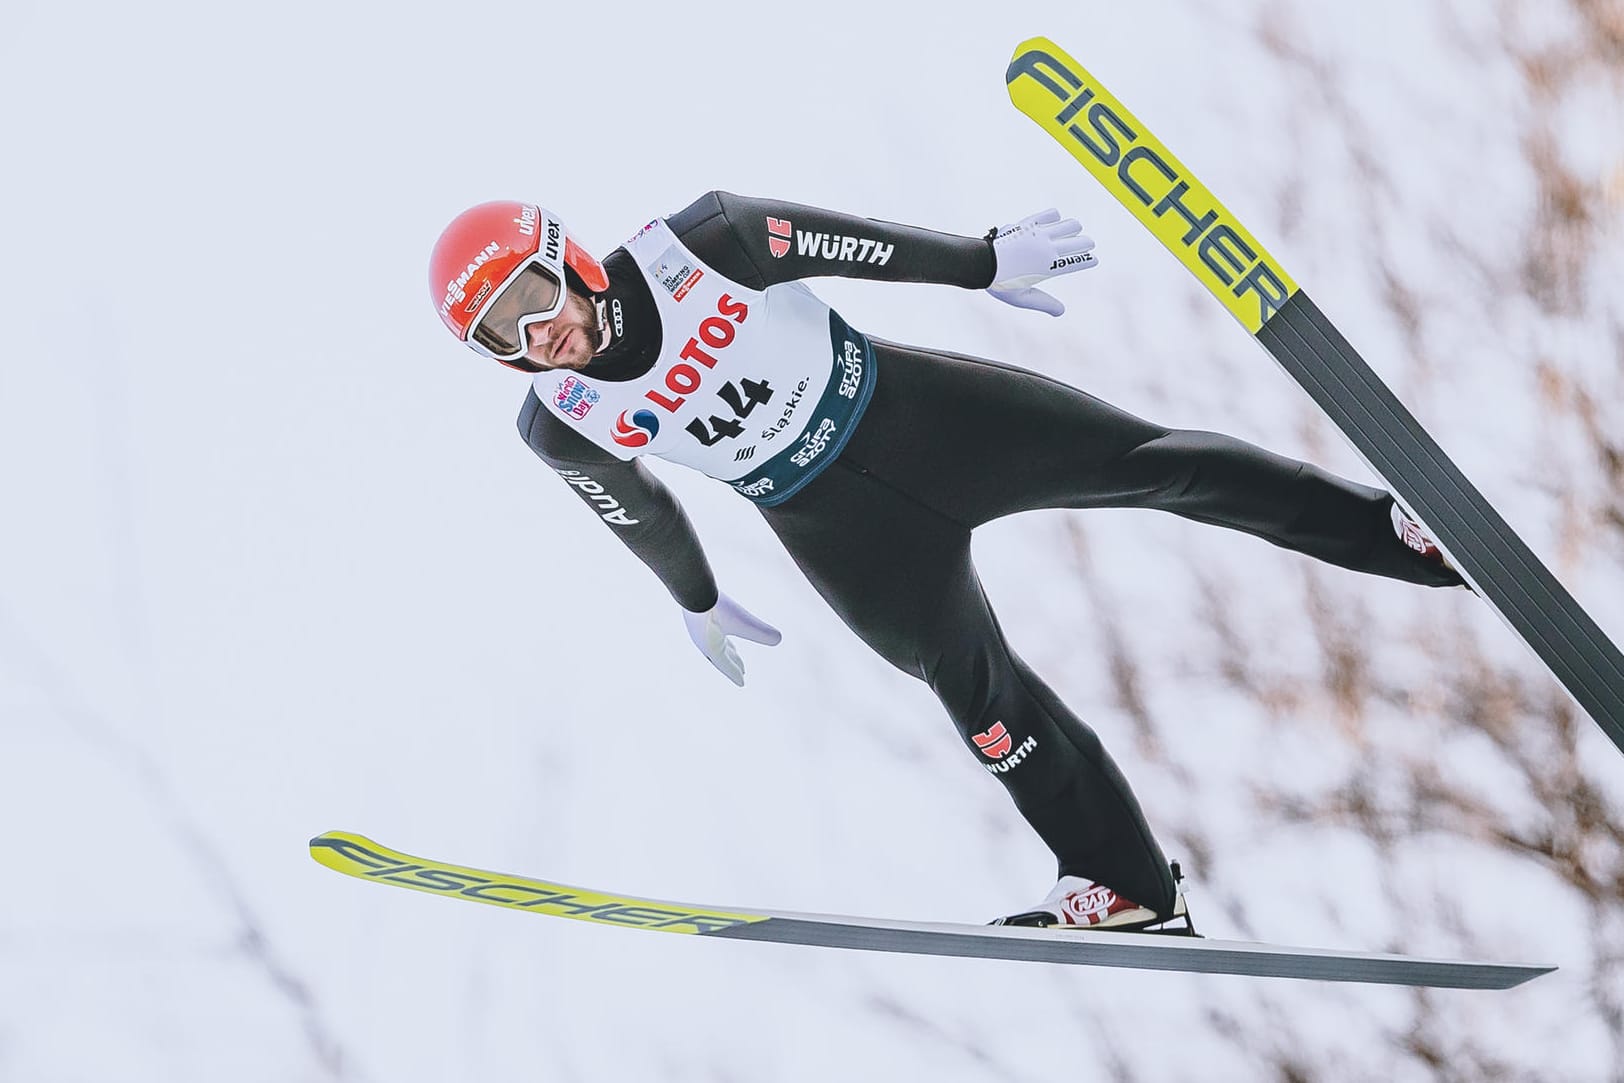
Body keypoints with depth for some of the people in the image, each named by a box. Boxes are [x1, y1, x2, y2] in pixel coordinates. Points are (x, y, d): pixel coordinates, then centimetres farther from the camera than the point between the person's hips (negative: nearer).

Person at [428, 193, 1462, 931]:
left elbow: (846, 243, -10)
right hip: (833, 523, 1)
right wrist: (700, 603, 22)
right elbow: (639, 510, 7)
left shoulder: (690, 247, -21)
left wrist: (986, 262, -6)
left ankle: (1396, 529, -4)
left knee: (1146, 460, -9)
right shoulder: (561, 426, -12)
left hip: (909, 406, -1)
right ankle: (1124, 883, 2)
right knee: (971, 682, -9)